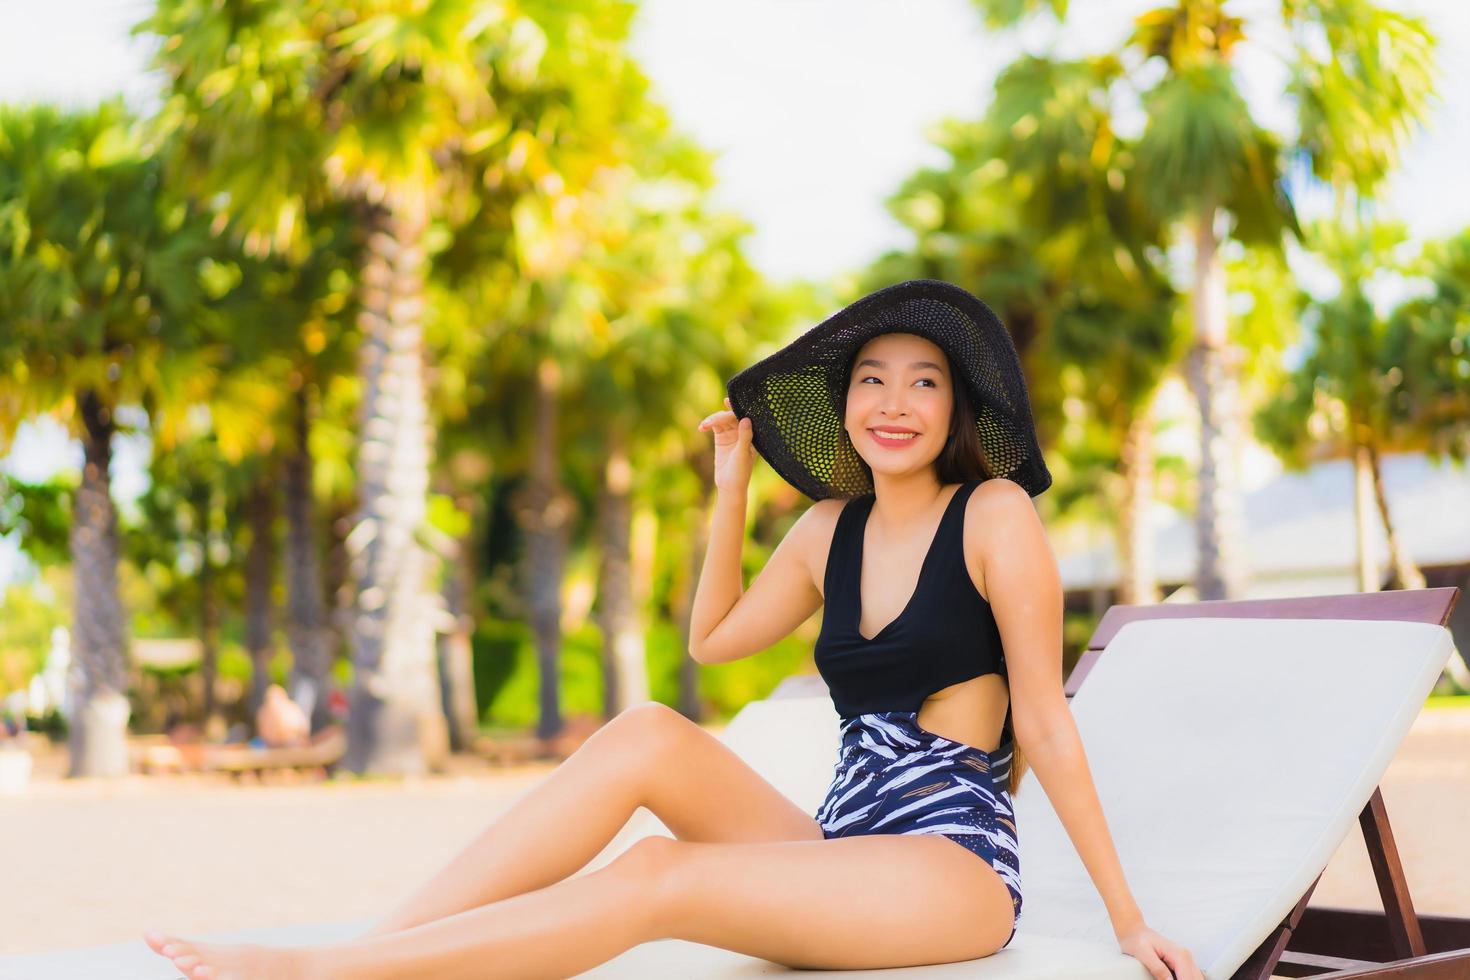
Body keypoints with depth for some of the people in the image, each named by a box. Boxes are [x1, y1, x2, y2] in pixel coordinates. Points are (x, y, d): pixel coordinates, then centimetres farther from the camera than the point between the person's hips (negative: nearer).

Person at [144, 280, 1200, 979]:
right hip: (841, 847, 6)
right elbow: (714, 638, 21)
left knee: (660, 876, -26)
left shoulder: (994, 513, -6)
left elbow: (1045, 723, -6)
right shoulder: (832, 528, 13)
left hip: (957, 867, -6)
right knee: (649, 732, -19)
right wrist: (732, 488, 14)